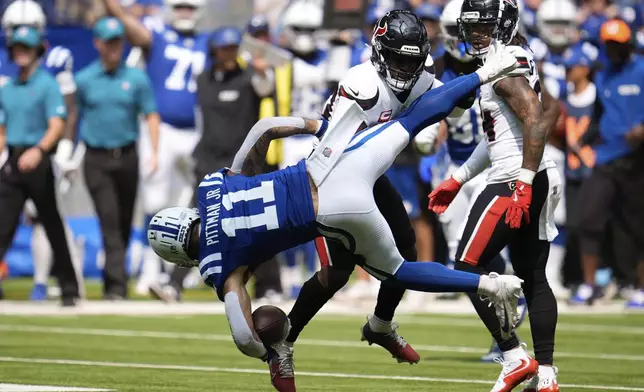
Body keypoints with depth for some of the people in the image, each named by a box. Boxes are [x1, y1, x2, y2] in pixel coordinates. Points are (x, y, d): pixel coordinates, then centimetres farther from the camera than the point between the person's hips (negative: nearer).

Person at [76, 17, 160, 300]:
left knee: (125, 222, 8)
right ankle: (116, 284, -17)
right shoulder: (83, 80, 3)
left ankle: (113, 283, 22)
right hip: (96, 159, -2)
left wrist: (154, 153, -7)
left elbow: (151, 116, 4)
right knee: (109, 220, -12)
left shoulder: (137, 78, 4)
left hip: (127, 157, 2)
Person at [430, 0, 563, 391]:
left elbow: (535, 121, -25)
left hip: (515, 183, -10)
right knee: (533, 279, 11)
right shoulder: (521, 59, 17)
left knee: (469, 269, -3)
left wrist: (523, 185, -27)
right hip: (540, 182, 10)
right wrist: (458, 180, 26)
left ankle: (515, 358, -4)